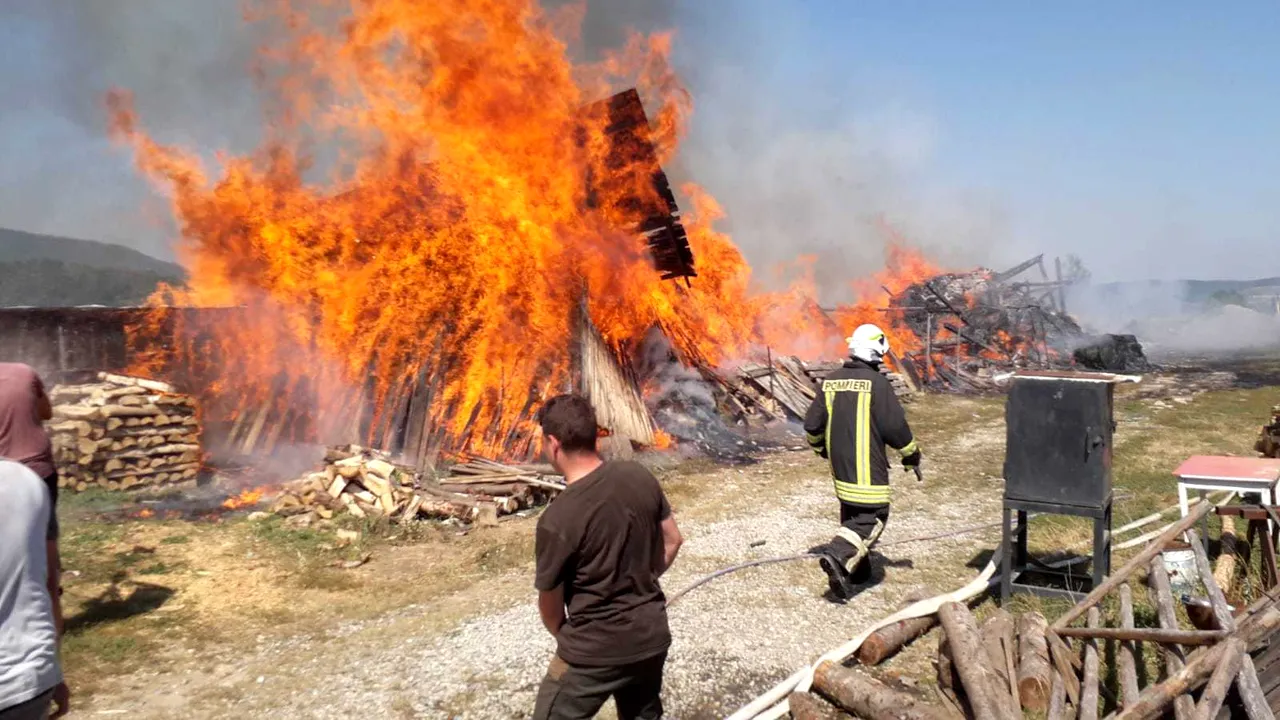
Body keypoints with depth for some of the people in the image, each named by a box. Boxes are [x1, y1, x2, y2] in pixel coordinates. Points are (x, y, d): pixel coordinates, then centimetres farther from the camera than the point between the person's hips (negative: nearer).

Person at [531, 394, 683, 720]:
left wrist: (563, 637, 11)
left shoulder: (557, 519, -24)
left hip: (595, 651, -6)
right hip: (652, 636, 6)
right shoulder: (640, 476, -8)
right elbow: (672, 541, 7)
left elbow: (550, 603, -9)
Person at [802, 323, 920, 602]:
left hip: (840, 464, 7)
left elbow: (812, 424, 10)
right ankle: (837, 555, -20)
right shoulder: (877, 383, -13)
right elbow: (895, 426, -12)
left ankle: (857, 570, 25)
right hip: (867, 467, -7)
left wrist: (820, 447, 30)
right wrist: (911, 454, 5)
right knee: (873, 516, -1)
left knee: (851, 514, 19)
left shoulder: (831, 381, 5)